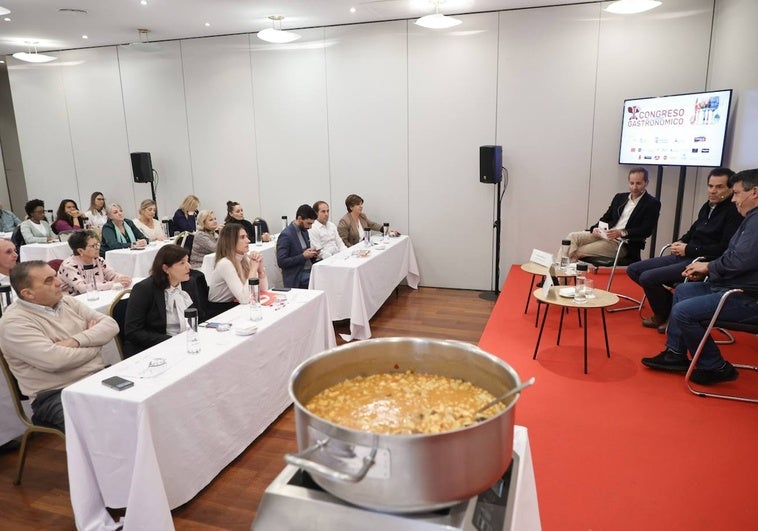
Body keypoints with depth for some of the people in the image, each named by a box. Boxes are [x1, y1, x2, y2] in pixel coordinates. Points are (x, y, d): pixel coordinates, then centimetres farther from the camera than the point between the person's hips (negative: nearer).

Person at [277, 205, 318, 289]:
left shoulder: (304, 230, 13)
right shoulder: (286, 235, -12)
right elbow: (281, 262, -16)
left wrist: (312, 253, 3)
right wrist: (303, 256, -17)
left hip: (310, 273, 8)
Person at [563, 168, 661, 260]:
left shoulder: (652, 204, 0)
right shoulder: (620, 197, 18)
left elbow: (646, 230, -10)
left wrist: (622, 232, -26)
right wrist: (596, 228, -4)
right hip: (603, 235, 6)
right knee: (573, 237, -18)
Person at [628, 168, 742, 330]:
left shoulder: (734, 212, -12)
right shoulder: (708, 206, 14)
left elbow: (725, 248, -20)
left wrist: (689, 249, -15)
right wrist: (680, 242, 5)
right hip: (684, 256, 10)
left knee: (648, 278, -24)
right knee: (633, 270, 3)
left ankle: (663, 316, 2)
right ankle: (667, 307, 5)